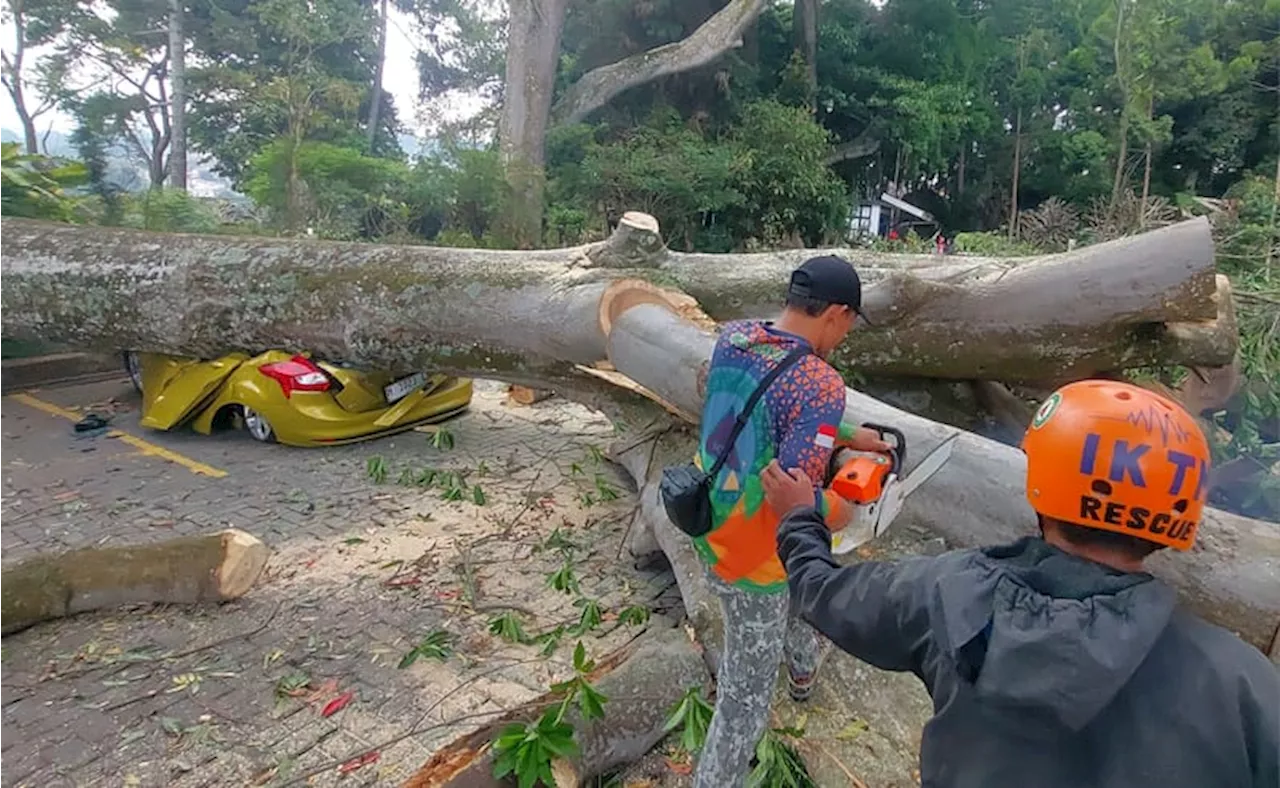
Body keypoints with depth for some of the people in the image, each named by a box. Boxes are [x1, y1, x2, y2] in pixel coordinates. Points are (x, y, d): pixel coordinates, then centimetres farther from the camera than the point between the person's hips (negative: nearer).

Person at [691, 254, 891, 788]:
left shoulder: (731, 338, -7)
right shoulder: (821, 385, -28)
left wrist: (848, 436, 15)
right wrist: (838, 511, -8)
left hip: (707, 529, 9)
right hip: (754, 558, -9)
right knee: (748, 690, 12)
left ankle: (802, 670, 65)